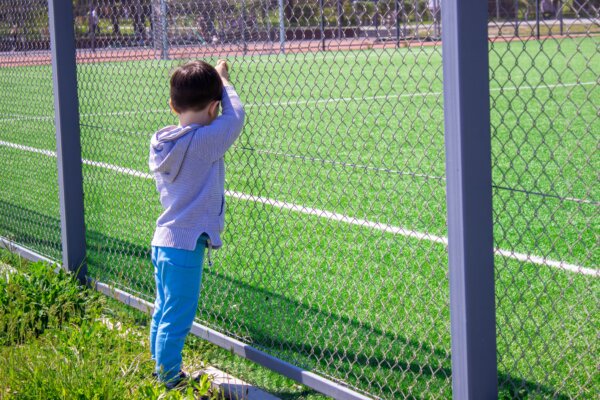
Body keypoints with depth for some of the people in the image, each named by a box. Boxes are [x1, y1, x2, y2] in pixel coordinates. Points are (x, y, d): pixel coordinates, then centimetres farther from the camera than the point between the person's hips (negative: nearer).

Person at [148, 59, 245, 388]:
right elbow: (235, 114, -5)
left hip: (163, 240, 8)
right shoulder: (205, 142, -19)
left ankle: (162, 372, 30)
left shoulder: (162, 142, 3)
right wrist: (223, 79, 8)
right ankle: (169, 382, 8)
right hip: (185, 246, -8)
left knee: (162, 314, 18)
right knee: (176, 321, 1)